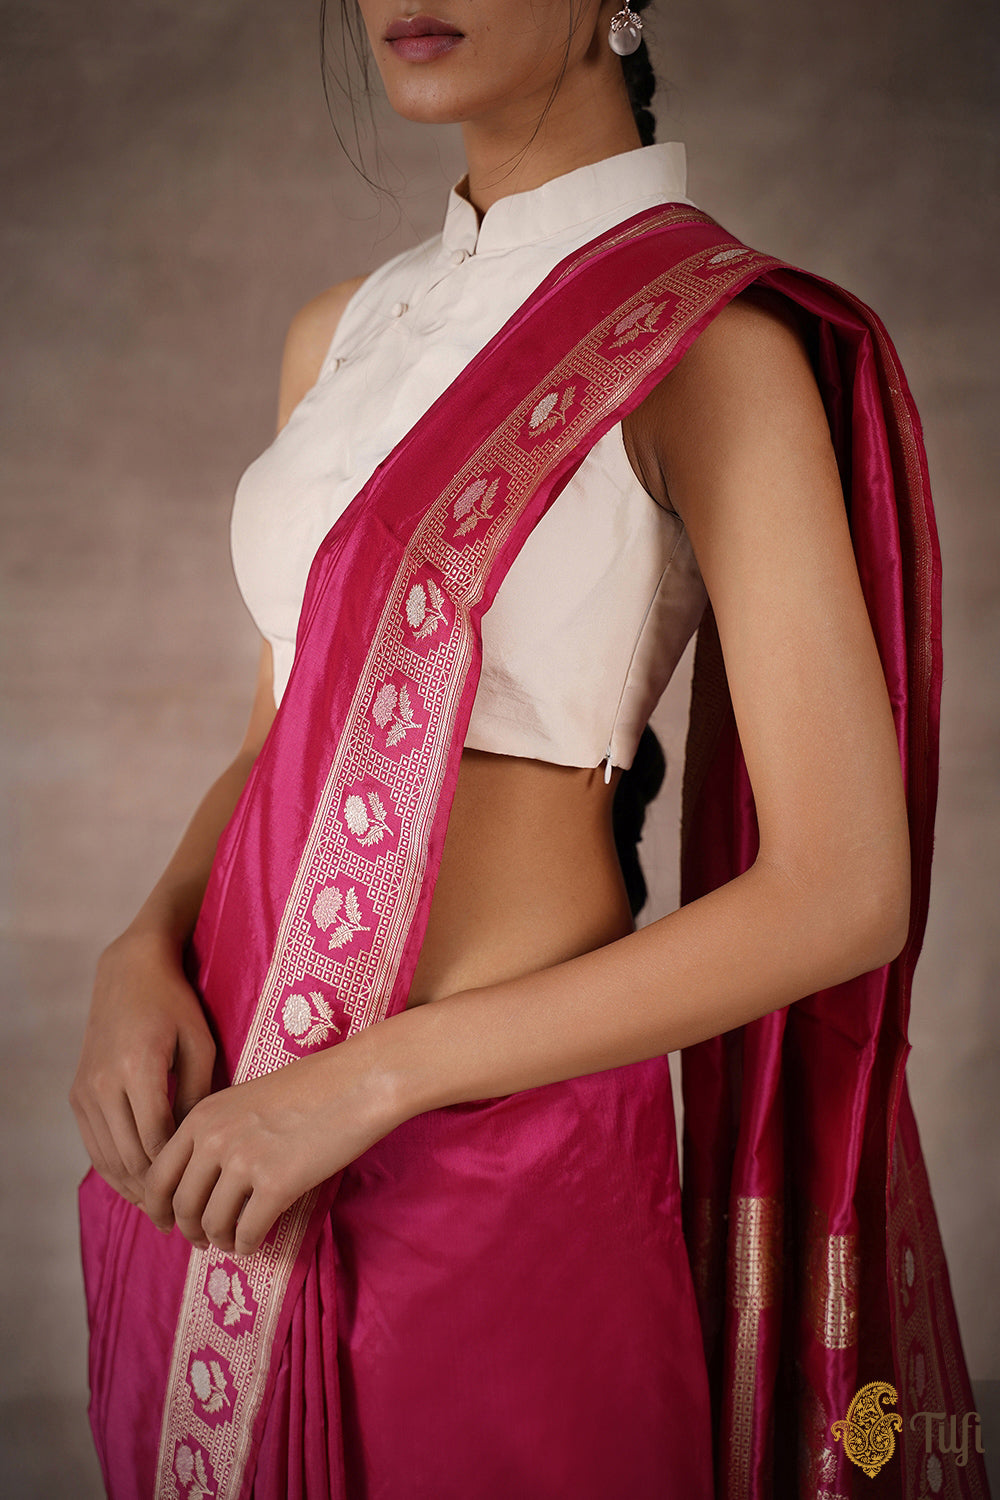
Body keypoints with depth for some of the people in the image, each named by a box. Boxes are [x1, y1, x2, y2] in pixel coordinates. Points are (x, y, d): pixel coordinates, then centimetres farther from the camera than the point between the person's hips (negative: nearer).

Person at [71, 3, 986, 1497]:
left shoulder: (704, 338, -12)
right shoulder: (341, 330, 8)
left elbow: (845, 894, -18)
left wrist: (371, 1076, -18)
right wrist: (146, 950, -5)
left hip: (493, 1148, -6)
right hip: (230, 1122, 6)